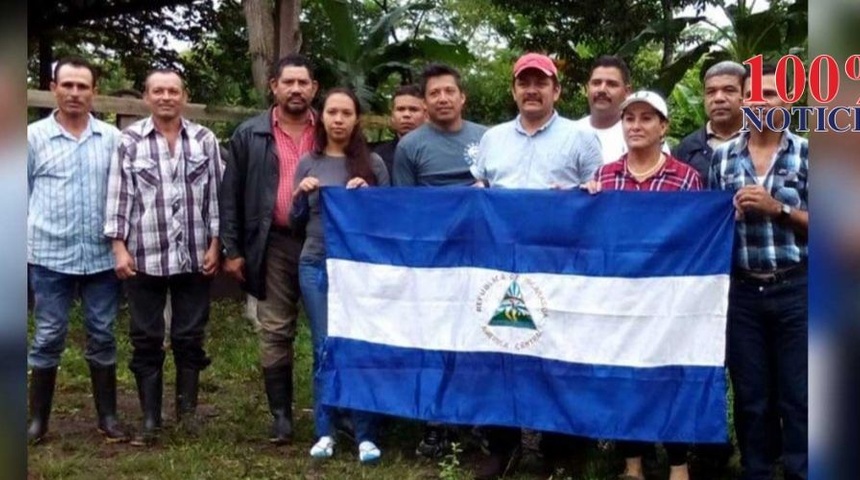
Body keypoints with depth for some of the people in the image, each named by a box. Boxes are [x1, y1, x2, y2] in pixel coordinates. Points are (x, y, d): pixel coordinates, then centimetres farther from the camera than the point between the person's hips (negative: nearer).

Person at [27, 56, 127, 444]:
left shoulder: (112, 138, 4)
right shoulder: (34, 136, 2)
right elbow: (22, 193, 6)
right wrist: (27, 241, 3)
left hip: (103, 255, 1)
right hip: (50, 255, -1)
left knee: (102, 336, 9)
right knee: (48, 337, 5)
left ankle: (108, 416, 19)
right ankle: (38, 419, 17)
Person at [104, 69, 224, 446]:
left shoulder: (205, 140, 5)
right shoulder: (129, 141, 1)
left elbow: (216, 194, 5)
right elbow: (119, 196, 0)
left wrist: (215, 245, 0)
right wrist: (119, 247, -5)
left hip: (194, 256, 1)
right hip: (145, 256, -1)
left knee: (190, 336, 8)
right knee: (146, 339, 5)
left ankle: (187, 409, 22)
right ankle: (150, 418, 14)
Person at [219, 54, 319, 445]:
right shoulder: (249, 135, 5)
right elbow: (231, 195, 5)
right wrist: (232, 249, -1)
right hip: (274, 245, 0)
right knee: (275, 333, 4)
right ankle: (281, 414, 14)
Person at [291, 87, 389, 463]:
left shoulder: (373, 164, 3)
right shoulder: (308, 163, 8)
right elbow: (296, 221, 12)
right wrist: (301, 195, -6)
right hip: (316, 266, 2)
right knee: (324, 350, 4)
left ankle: (365, 436, 4)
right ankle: (324, 433, 12)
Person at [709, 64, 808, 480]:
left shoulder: (806, 154, 1)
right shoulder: (722, 156, 8)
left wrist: (777, 209, -14)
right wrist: (733, 213, -6)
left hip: (795, 290, -2)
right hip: (742, 292, 2)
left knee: (797, 397, 4)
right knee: (750, 396, 10)